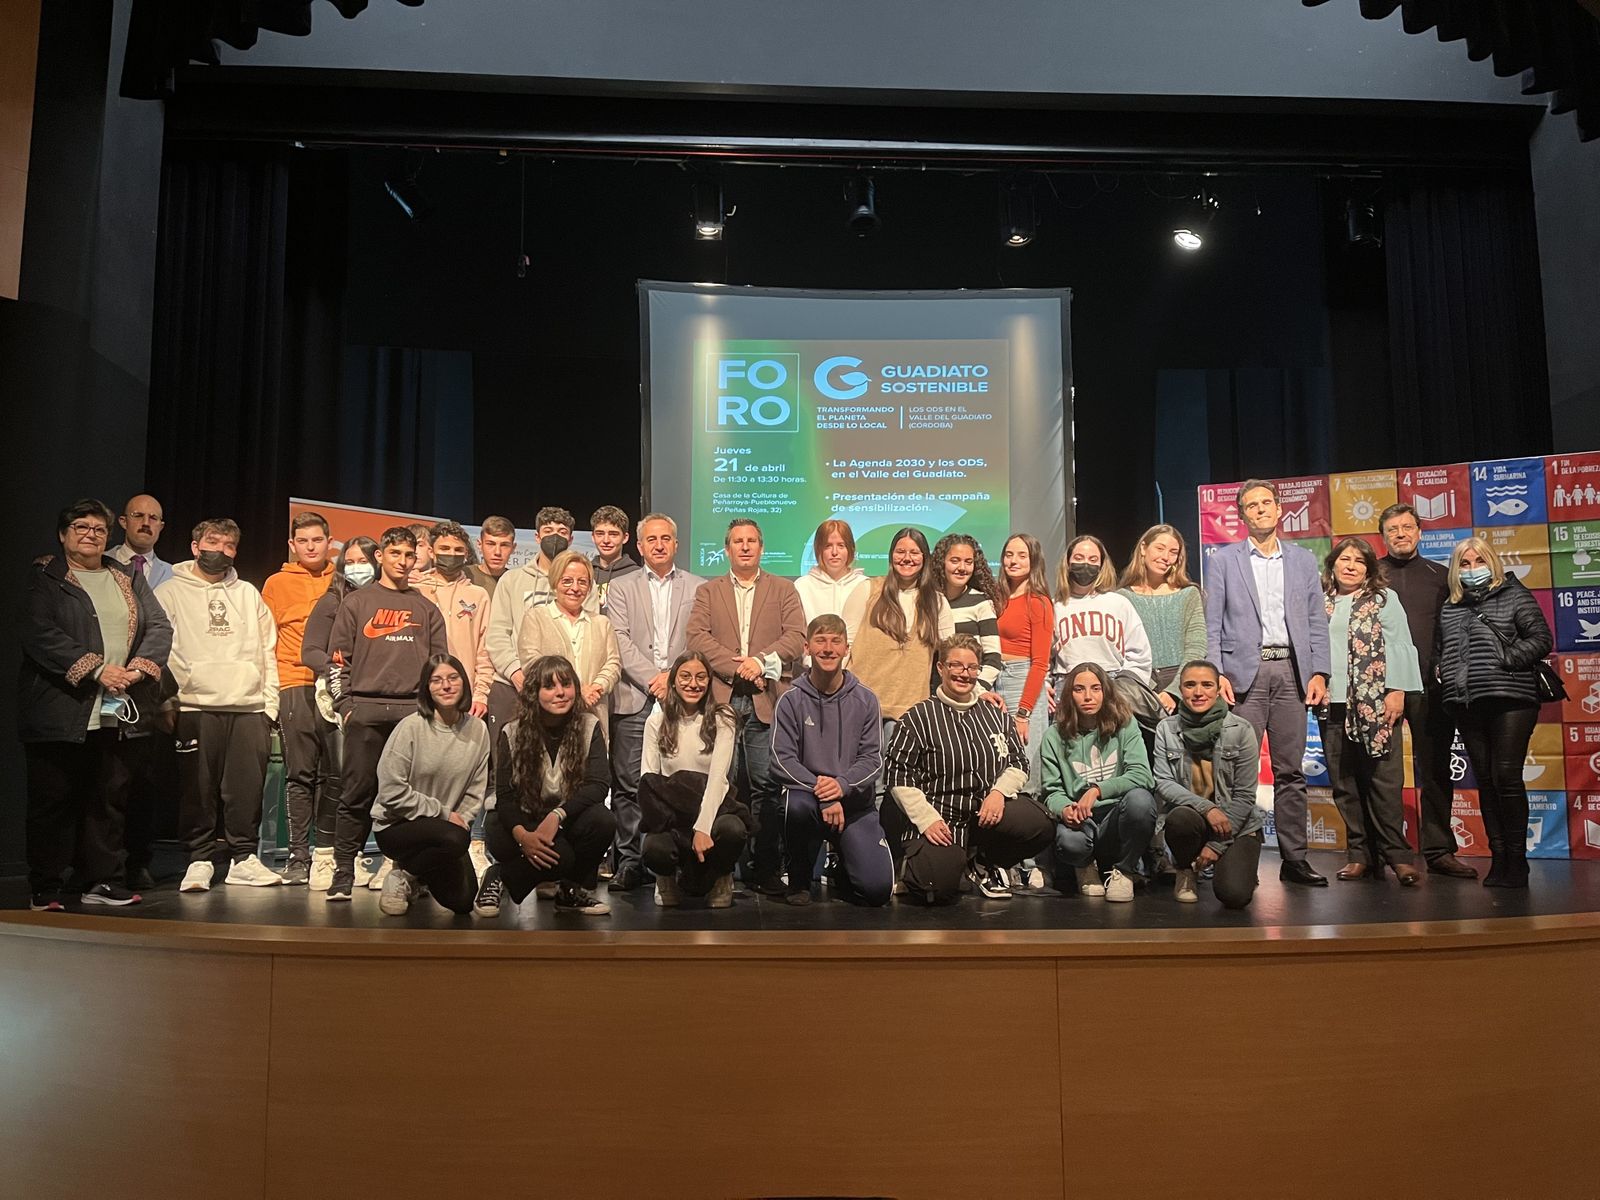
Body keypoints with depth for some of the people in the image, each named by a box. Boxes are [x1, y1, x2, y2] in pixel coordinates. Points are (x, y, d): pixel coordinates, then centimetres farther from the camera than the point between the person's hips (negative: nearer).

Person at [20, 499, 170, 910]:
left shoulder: (128, 579, 15)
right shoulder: (44, 578, 1)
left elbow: (160, 626, 8)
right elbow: (39, 634, -13)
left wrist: (140, 667, -10)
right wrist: (96, 670, -19)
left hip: (114, 713, 4)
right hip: (59, 713, -4)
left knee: (109, 798, 8)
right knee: (53, 799, 2)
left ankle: (100, 880, 17)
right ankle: (46, 889, 12)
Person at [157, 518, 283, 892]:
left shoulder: (249, 594, 19)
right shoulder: (171, 592, 9)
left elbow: (268, 652, 17)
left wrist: (270, 704, 9)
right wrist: (170, 695, -11)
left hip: (249, 707, 3)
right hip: (195, 707, -3)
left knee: (247, 787, 1)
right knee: (197, 788, -3)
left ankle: (244, 858, 10)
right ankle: (199, 860, 8)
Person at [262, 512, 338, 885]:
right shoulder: (277, 584, 11)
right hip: (295, 686, -1)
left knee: (333, 774, 2)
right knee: (300, 774, -1)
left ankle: (329, 852, 10)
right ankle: (298, 855, 4)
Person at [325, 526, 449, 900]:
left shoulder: (427, 609, 17)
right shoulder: (356, 602, 12)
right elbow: (337, 659, 8)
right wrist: (345, 706, 0)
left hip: (414, 710, 1)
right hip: (365, 708, -1)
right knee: (357, 794, -2)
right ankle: (343, 872, 2)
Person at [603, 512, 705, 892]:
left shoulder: (699, 589, 13)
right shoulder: (621, 588, 13)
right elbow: (620, 641, 1)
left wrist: (673, 677, -8)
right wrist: (652, 678, -9)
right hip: (634, 699, 0)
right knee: (628, 785, -1)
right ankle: (628, 861, 6)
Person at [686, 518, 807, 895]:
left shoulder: (784, 589, 15)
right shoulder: (708, 591, 16)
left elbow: (797, 636, 2)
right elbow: (696, 636, 1)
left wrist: (761, 661, -12)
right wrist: (736, 666, -10)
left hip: (766, 700, -1)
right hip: (720, 698, 1)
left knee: (767, 786, -4)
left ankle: (766, 868, 3)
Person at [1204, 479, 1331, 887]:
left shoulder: (1304, 561, 15)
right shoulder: (1223, 561, 8)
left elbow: (1316, 622, 12)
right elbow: (1212, 626, 3)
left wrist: (1319, 673, 1)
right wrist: (1216, 675, -8)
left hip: (1291, 672, 3)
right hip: (1244, 673, -2)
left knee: (1291, 771, 5)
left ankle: (1294, 858, 10)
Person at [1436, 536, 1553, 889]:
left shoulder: (1514, 596, 6)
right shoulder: (1450, 608, 18)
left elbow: (1541, 639, -2)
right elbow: (1440, 649, 25)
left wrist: (1504, 659, -11)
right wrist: (1441, 671, 6)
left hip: (1509, 700, -5)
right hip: (1466, 704, 5)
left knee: (1507, 777, -8)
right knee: (1485, 780, 6)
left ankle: (1516, 860, 0)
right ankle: (1498, 857, 11)